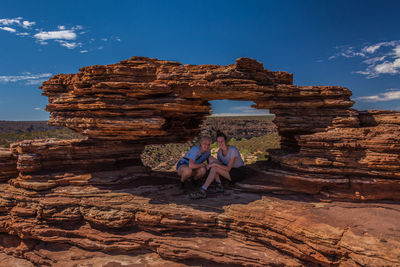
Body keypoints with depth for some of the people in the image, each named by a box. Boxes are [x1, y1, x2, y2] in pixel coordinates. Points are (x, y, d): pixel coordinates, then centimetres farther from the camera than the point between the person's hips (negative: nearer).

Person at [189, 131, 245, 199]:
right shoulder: (220, 151, -1)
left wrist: (214, 164, -31)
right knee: (211, 160, -13)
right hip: (230, 171, 7)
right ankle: (219, 185, -15)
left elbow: (228, 169, -28)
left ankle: (202, 191, -28)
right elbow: (220, 165, 7)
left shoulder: (233, 150, -25)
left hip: (238, 173, -7)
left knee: (214, 168, -28)